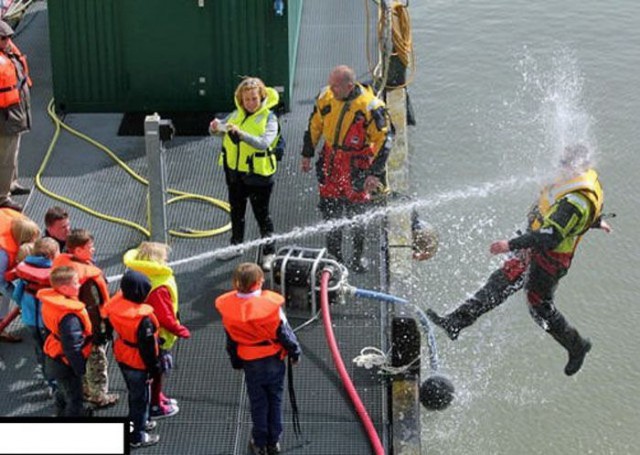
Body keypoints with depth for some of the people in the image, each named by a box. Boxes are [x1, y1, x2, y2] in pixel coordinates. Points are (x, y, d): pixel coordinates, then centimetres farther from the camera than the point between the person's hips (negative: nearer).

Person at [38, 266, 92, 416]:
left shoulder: (52, 301, -8)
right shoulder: (69, 317, -36)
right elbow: (73, 347, -30)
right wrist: (81, 368, -17)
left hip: (54, 357, 10)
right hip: (65, 364, -10)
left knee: (64, 390, 32)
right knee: (74, 397, 9)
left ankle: (63, 412, 53)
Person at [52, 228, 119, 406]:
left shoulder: (61, 263, -7)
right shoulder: (89, 277, -33)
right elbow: (93, 308, -28)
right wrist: (101, 331, -18)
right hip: (91, 328, -8)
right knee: (96, 361, 13)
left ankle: (85, 389, 45)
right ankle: (99, 396, 29)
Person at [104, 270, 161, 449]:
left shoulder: (116, 304, -13)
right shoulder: (143, 318, -35)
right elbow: (148, 346, -25)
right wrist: (154, 367, -11)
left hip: (122, 356, 8)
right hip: (138, 362, -8)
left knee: (133, 393, 29)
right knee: (141, 398, 12)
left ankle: (138, 422, 49)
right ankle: (137, 437, 26)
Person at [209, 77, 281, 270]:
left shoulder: (269, 118, -13)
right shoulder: (237, 114, 4)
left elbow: (264, 143, -28)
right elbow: (220, 128, 8)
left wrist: (241, 133, -41)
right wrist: (216, 127, -17)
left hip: (258, 172, -6)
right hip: (235, 170, 6)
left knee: (262, 214, 2)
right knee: (236, 211, 20)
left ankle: (269, 253, 14)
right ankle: (236, 245, 38)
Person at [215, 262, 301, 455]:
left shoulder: (228, 308, -15)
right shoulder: (271, 304, -25)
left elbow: (230, 340, -1)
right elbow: (284, 332, -13)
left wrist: (236, 362, 15)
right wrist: (295, 352, 5)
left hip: (250, 363, 1)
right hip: (274, 360, -1)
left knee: (258, 403, 16)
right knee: (275, 401, 16)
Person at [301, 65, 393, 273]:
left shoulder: (370, 107, -23)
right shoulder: (326, 97, -8)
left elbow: (384, 140, -16)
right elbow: (314, 125, 8)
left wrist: (375, 173, -20)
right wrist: (307, 154, 13)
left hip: (357, 166, -4)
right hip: (330, 161, 4)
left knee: (357, 215, 8)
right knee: (330, 210, 9)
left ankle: (357, 257, 28)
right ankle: (334, 256, 26)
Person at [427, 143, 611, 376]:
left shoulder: (576, 203, -33)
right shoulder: (585, 177, -3)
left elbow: (549, 237, -35)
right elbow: (593, 207, 19)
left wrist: (511, 245, -35)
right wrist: (596, 221, 40)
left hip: (549, 259, -9)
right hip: (534, 243, 10)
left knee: (540, 306, 7)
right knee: (500, 282, 7)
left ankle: (576, 346, 29)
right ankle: (455, 322, 8)